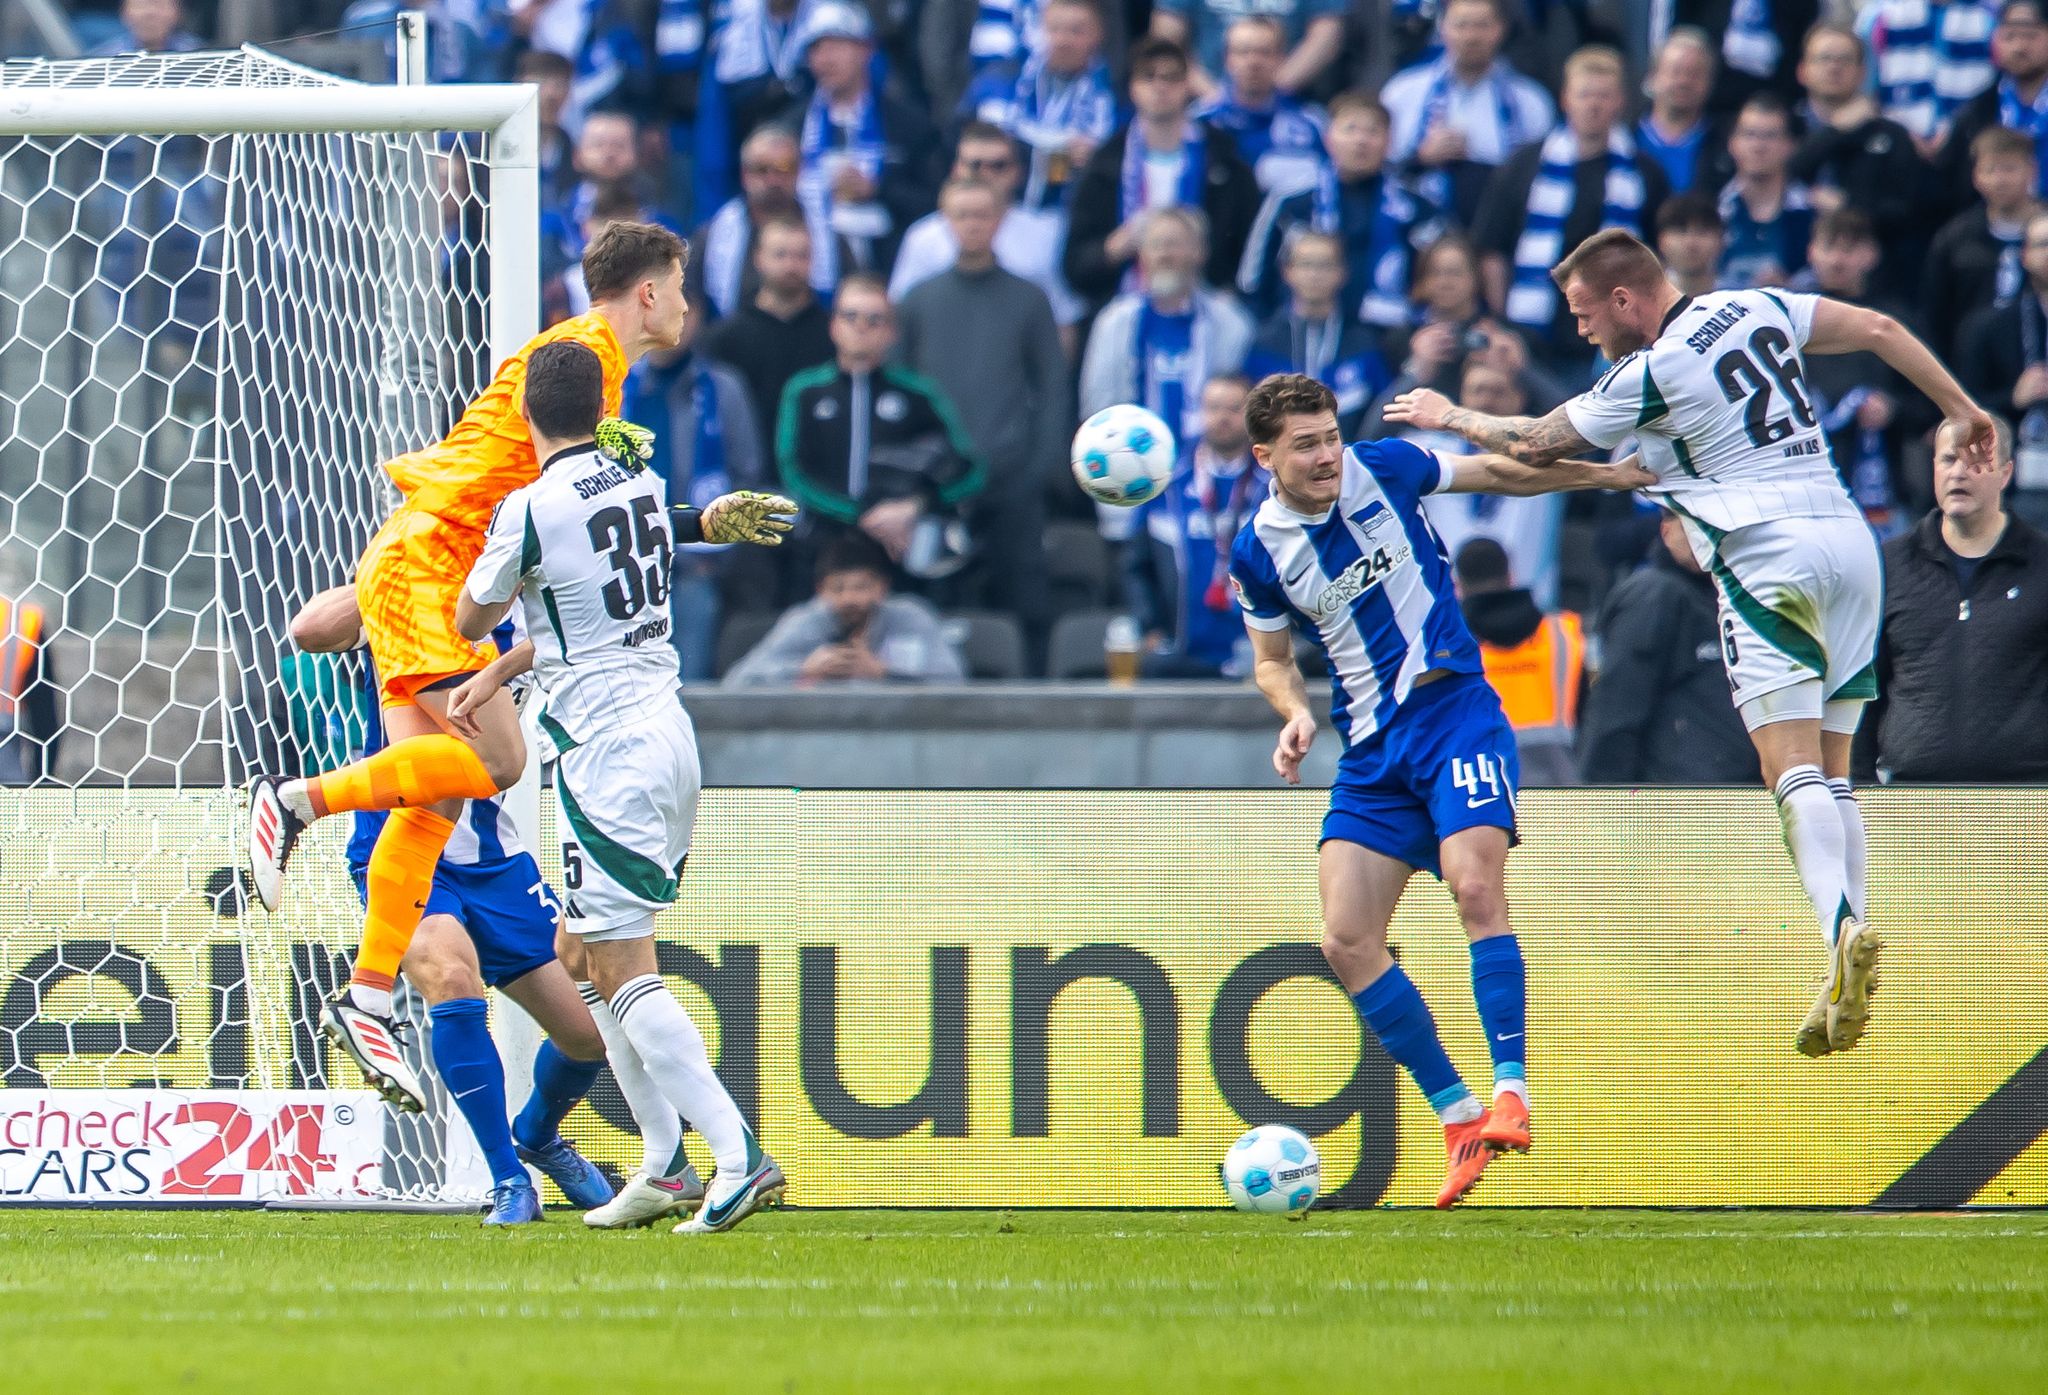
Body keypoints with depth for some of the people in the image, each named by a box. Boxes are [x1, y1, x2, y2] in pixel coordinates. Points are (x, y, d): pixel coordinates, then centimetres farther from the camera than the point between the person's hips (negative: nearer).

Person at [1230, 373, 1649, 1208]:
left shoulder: (1384, 470, -4)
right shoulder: (1259, 551, -1)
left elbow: (1492, 473, 14)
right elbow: (1271, 661, 15)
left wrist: (1611, 475, 19)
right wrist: (1295, 715, -7)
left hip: (1455, 708, -3)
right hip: (1371, 747, 3)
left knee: (1474, 884, -25)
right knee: (1346, 940, -9)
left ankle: (1510, 1092, -23)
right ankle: (1459, 1118, 0)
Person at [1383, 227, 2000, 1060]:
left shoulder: (1647, 376, -5)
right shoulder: (1756, 307, 13)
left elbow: (1533, 445, 7)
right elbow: (1878, 329, 13)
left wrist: (1447, 417, 24)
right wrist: (1959, 408, 20)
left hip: (1770, 558, -7)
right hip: (1850, 540, 7)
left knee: (1793, 766, -15)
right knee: (1830, 771, 9)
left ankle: (1842, 930, -36)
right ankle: (1851, 970, 1)